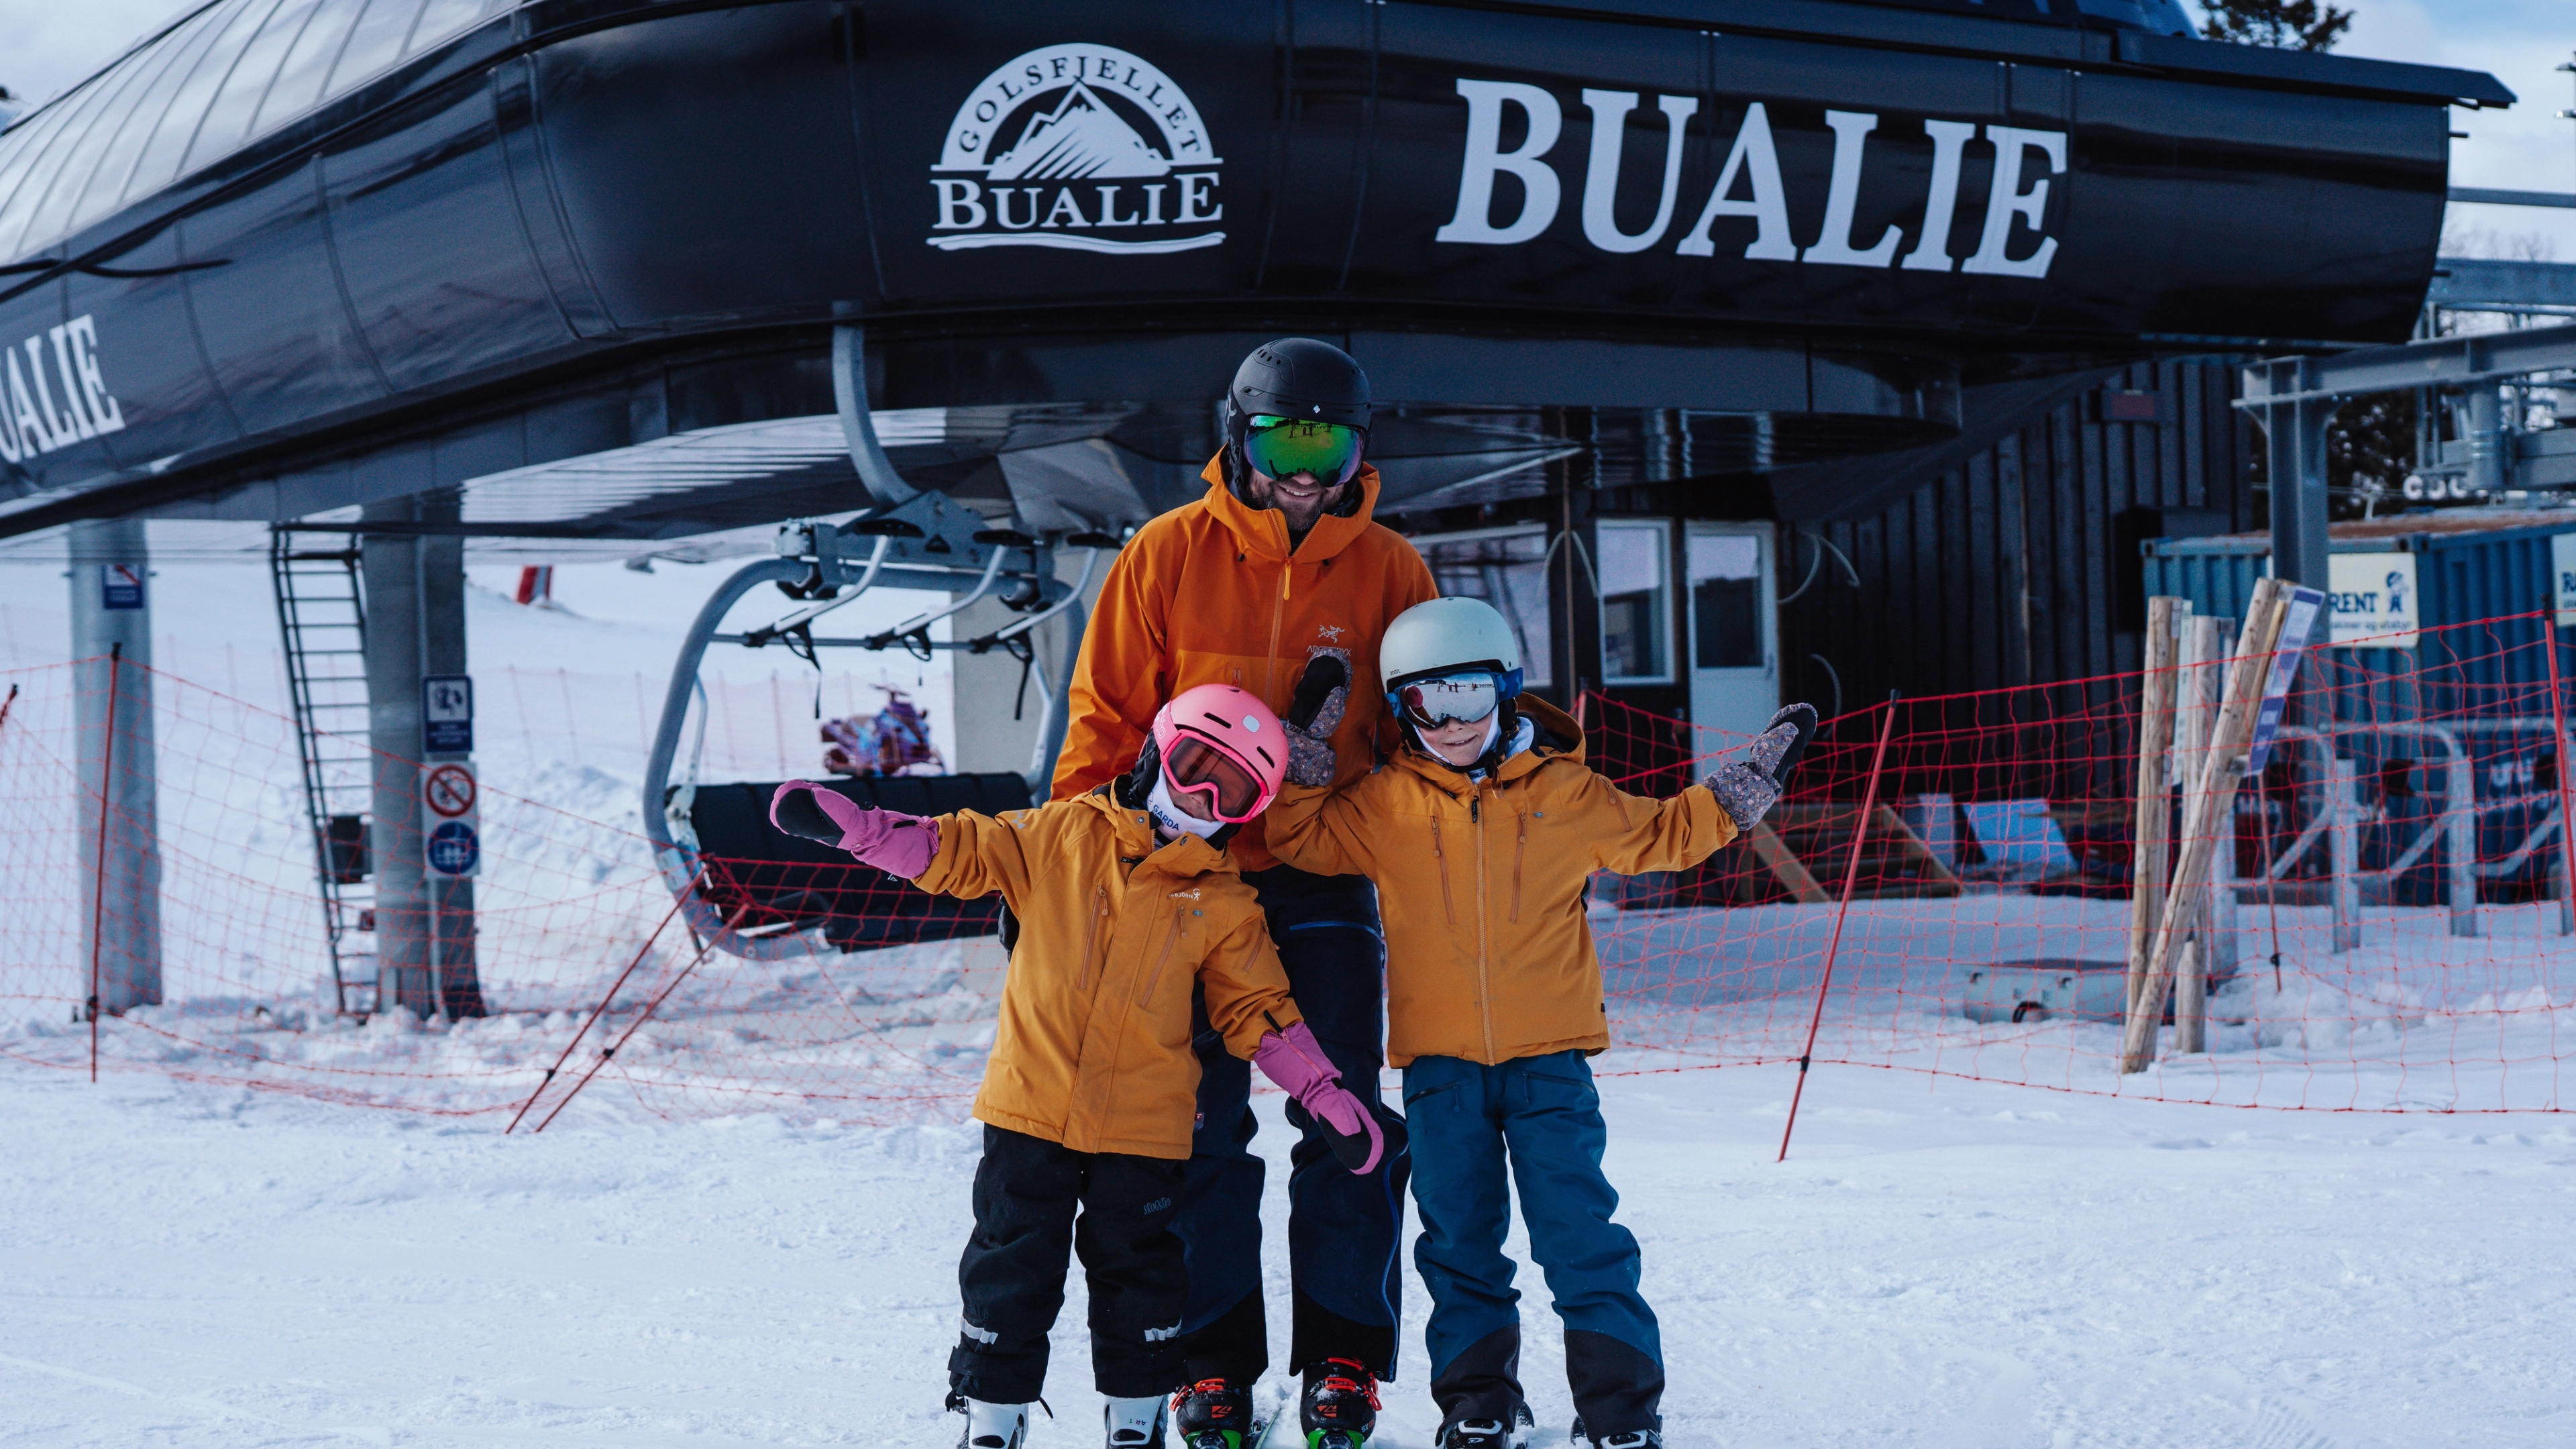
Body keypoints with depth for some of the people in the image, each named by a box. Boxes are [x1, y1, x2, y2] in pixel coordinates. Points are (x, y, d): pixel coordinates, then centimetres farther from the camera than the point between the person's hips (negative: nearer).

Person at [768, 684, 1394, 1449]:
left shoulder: (1226, 906, 4)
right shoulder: (1061, 835, 1)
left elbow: (1258, 1012, 9)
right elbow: (959, 851, 4)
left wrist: (1327, 1097, 1)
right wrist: (849, 825, -6)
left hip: (1142, 1129, 1)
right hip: (1029, 1108, -1)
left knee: (1138, 1275, 10)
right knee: (1010, 1273, 6)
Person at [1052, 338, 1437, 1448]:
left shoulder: (1388, 571, 2)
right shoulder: (1168, 555, -1)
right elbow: (1106, 720, 3)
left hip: (1331, 887, 0)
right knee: (1201, 1129, 4)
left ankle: (1342, 1356, 11)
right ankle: (1214, 1357, 13)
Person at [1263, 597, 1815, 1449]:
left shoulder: (1565, 793, 4)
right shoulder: (1383, 806, 4)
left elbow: (1657, 836, 16)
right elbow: (1300, 837, 8)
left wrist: (1750, 783, 12)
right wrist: (1307, 746, -1)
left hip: (1548, 1055, -1)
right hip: (1438, 1060, 1)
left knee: (1579, 1229, -3)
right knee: (1459, 1236, 7)